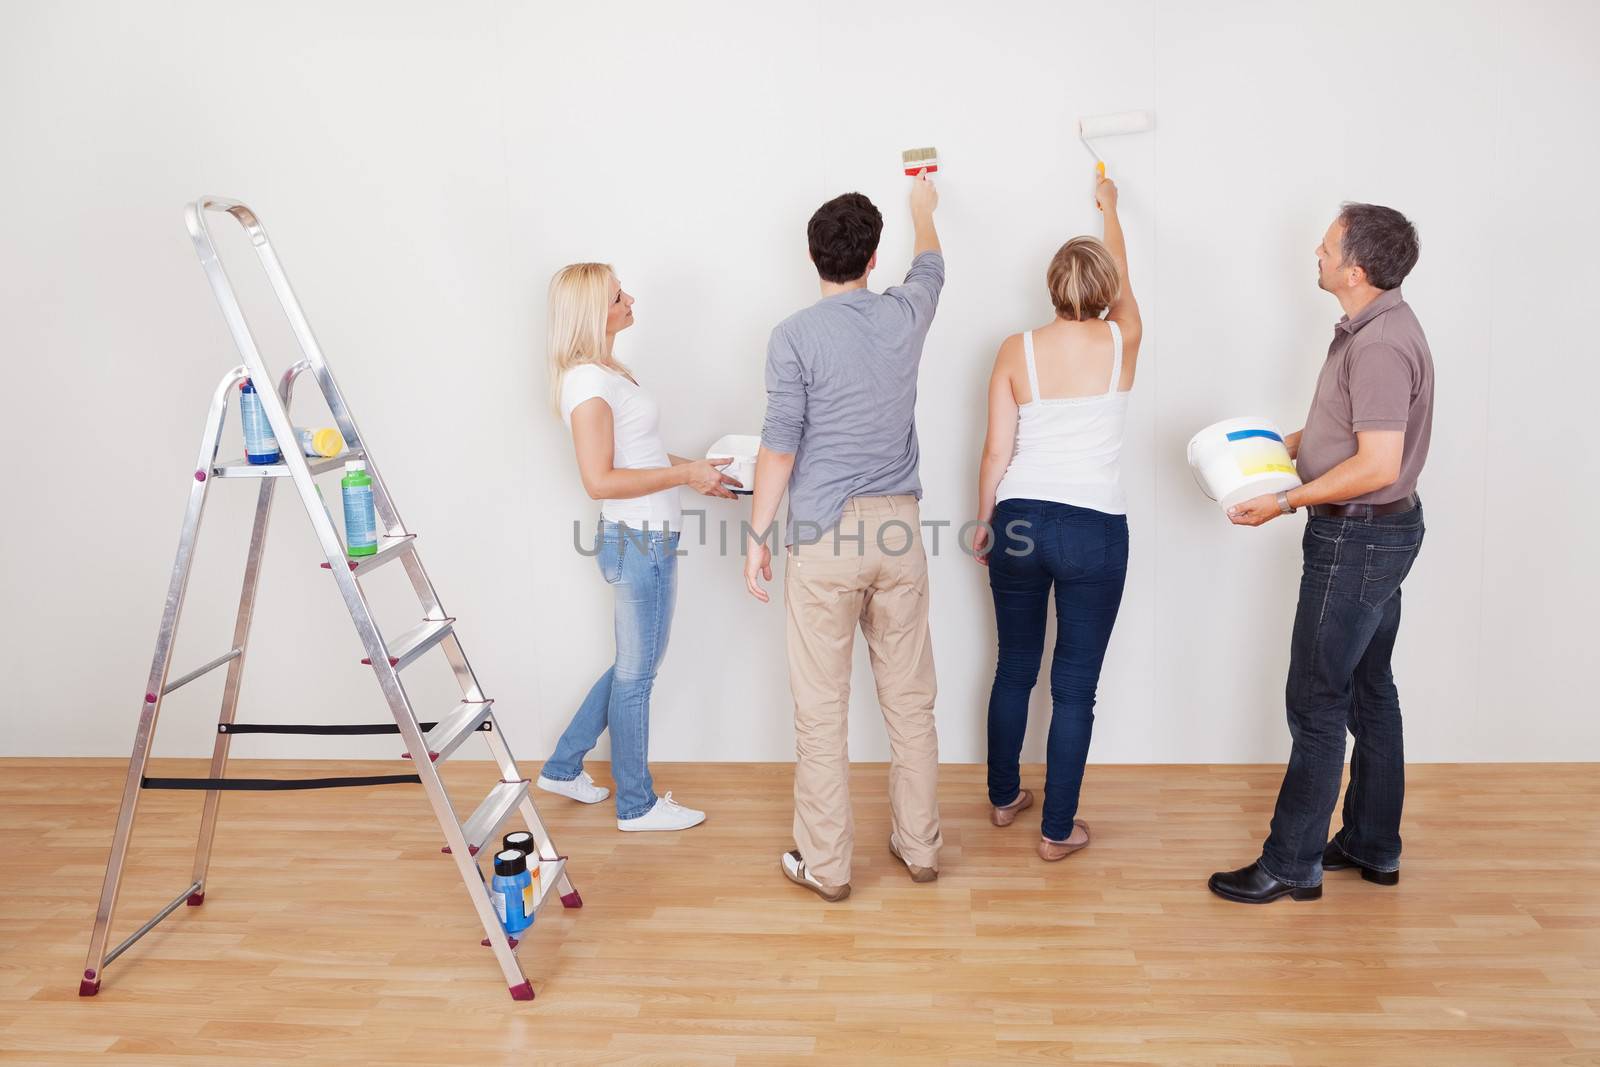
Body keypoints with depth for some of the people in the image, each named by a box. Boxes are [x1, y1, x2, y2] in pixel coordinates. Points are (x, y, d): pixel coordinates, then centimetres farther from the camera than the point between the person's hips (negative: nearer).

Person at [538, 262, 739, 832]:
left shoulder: (605, 370, 11)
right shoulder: (588, 381, -20)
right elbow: (600, 480, -25)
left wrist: (696, 468, 12)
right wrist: (685, 475, -20)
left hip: (645, 538, 10)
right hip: (637, 541, -10)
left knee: (634, 666, 21)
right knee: (637, 674, 5)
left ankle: (563, 767, 34)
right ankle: (637, 805, 22)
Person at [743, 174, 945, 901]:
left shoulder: (795, 336, -9)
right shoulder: (904, 316, 4)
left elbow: (779, 447, -10)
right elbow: (930, 264, 27)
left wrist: (757, 535, 0)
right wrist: (923, 207, 47)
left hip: (825, 534, -4)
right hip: (898, 526, 4)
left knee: (821, 708, 4)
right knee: (910, 698, 13)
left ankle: (825, 863, 14)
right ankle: (919, 846, 25)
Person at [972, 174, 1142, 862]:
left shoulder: (1016, 351, -3)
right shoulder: (1122, 343, -3)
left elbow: (995, 452, -2)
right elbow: (1123, 281, 19)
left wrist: (984, 520, 14)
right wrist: (1109, 207, 36)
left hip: (1019, 521, 2)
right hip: (1094, 532, -2)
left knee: (1014, 669, 18)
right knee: (1075, 687, 6)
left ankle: (1004, 797, 34)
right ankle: (1057, 830, 15)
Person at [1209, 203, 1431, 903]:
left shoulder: (1379, 345, -23)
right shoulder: (1373, 327, 10)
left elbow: (1378, 464, -28)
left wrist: (1285, 501, -21)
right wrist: (1284, 444, 11)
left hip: (1357, 537, -11)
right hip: (1380, 533, 11)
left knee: (1317, 702, -3)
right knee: (1370, 691, 17)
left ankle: (1291, 865, 7)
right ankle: (1372, 847, 29)